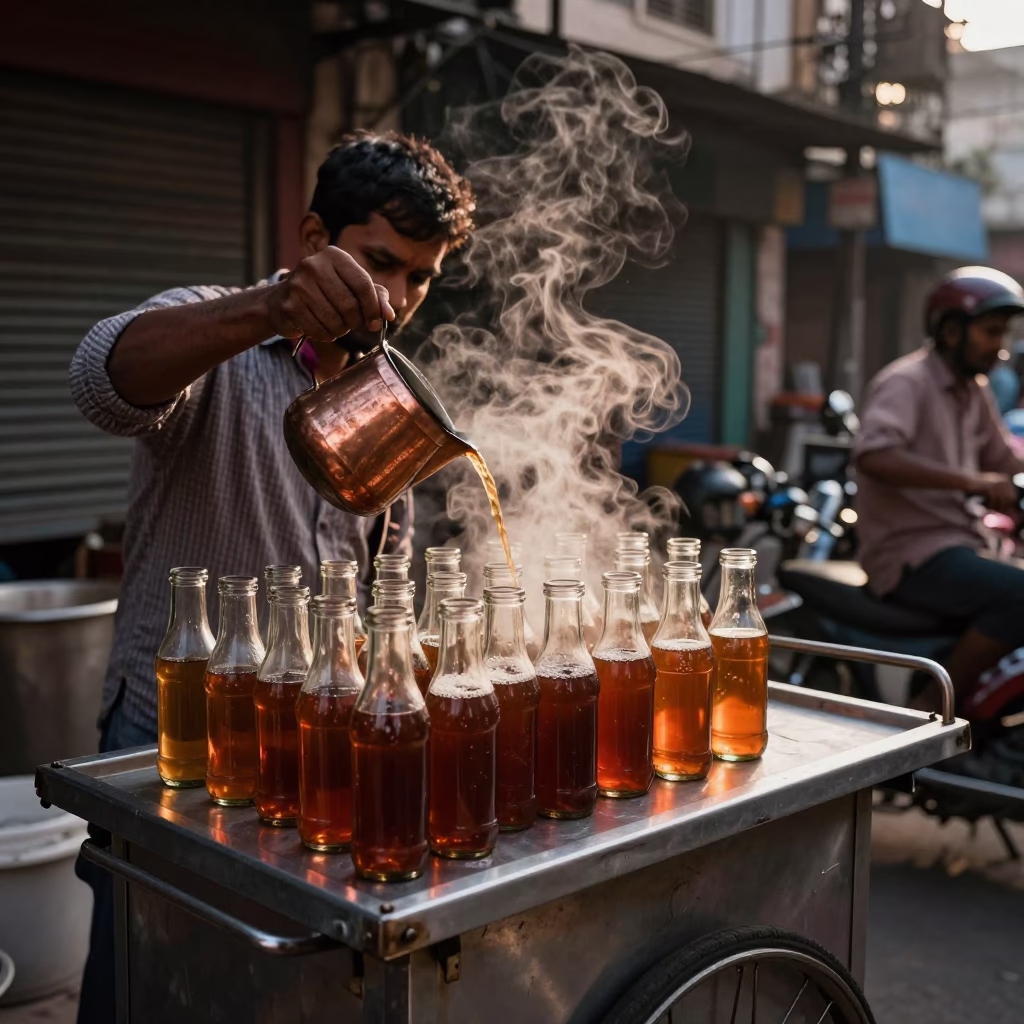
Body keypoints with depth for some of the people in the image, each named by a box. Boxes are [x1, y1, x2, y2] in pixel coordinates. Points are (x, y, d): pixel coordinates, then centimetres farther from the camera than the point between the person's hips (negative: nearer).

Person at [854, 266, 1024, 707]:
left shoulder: (975, 392, 18)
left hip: (959, 546, 10)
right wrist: (967, 480, -35)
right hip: (913, 555, -10)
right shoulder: (907, 381, -11)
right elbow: (873, 456, -29)